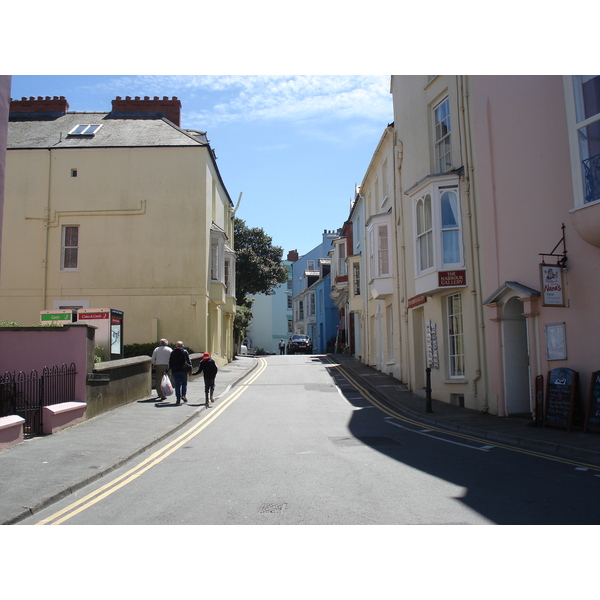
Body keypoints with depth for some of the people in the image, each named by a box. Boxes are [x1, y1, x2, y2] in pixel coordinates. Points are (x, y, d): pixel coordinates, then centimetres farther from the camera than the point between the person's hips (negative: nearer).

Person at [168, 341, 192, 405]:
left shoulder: (173, 352, 9)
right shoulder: (185, 352, 2)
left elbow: (170, 362, 10)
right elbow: (189, 361, 0)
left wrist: (169, 370, 15)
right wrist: (190, 369, 4)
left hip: (175, 371, 2)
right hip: (183, 371, -2)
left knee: (177, 385, 3)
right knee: (184, 383, 13)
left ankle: (178, 399, -1)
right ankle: (183, 395, -4)